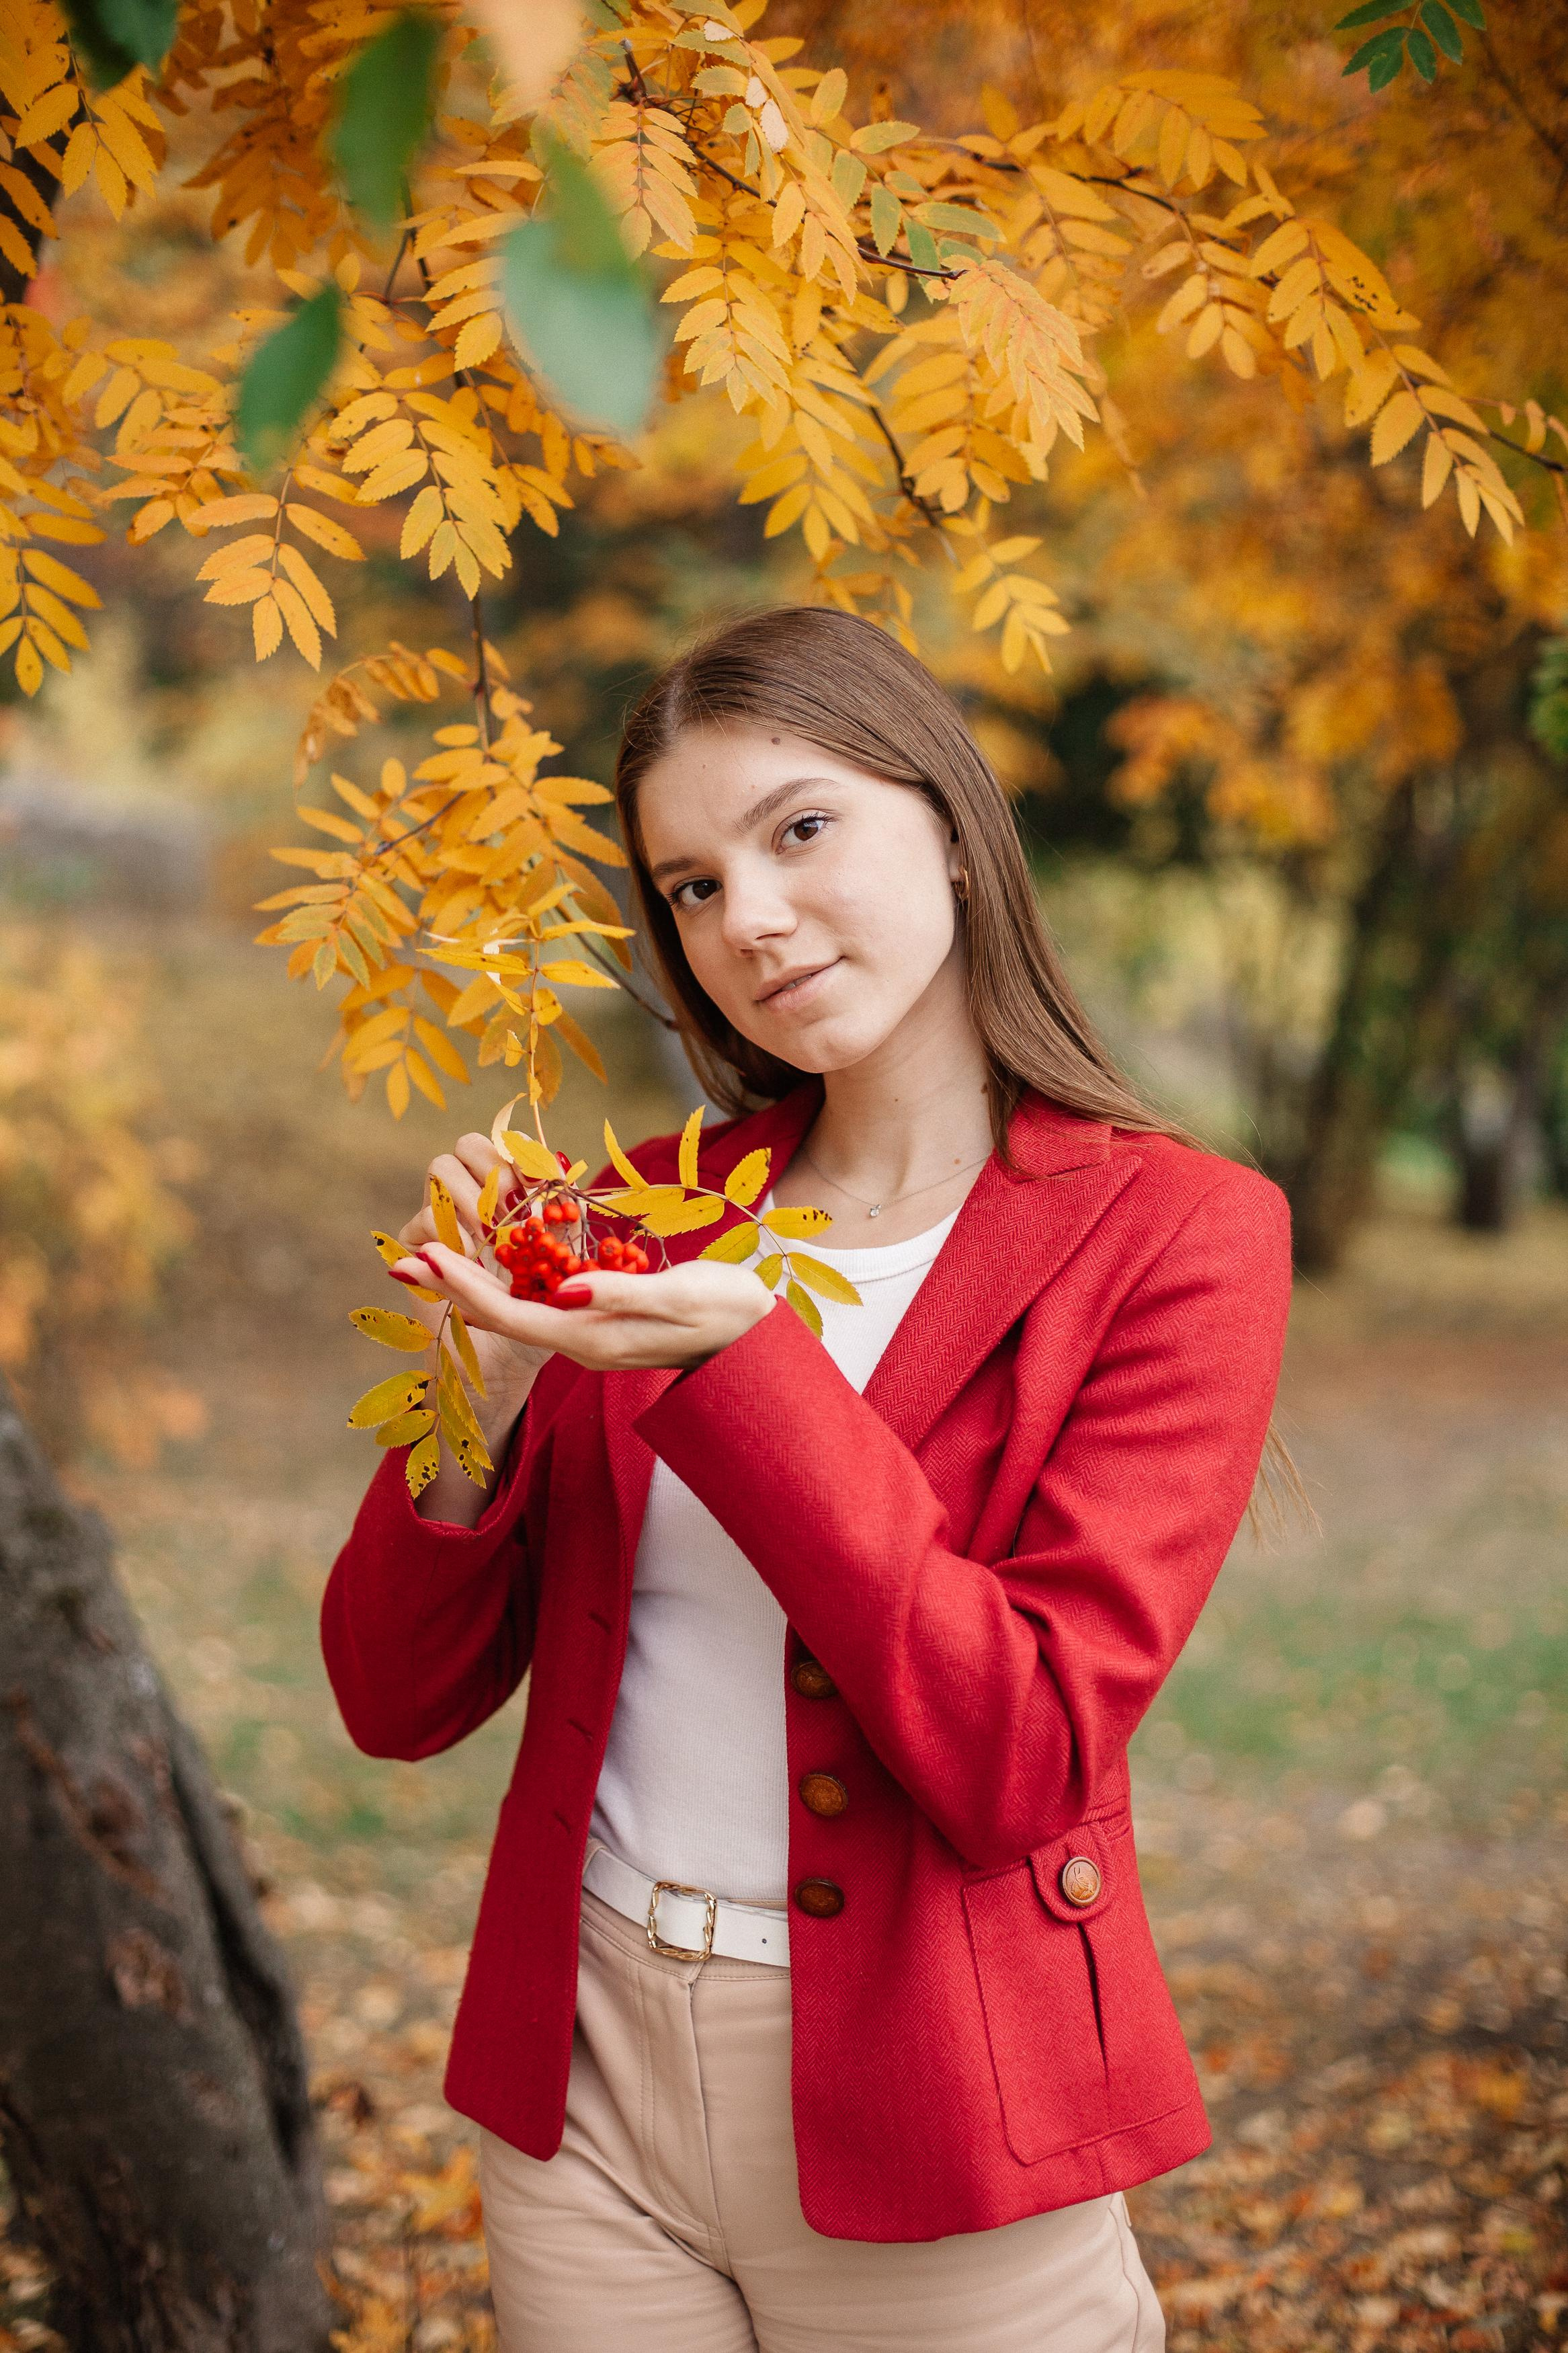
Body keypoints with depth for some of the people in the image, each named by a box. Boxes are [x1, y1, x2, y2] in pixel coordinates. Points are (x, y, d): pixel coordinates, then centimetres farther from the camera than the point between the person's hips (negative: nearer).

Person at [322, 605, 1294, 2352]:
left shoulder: (1170, 1239, -9)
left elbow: (1020, 1763, -18)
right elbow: (398, 1703, 2)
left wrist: (739, 1371, -25)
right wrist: (483, 1386, -15)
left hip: (927, 2144, -3)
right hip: (586, 2080, 4)